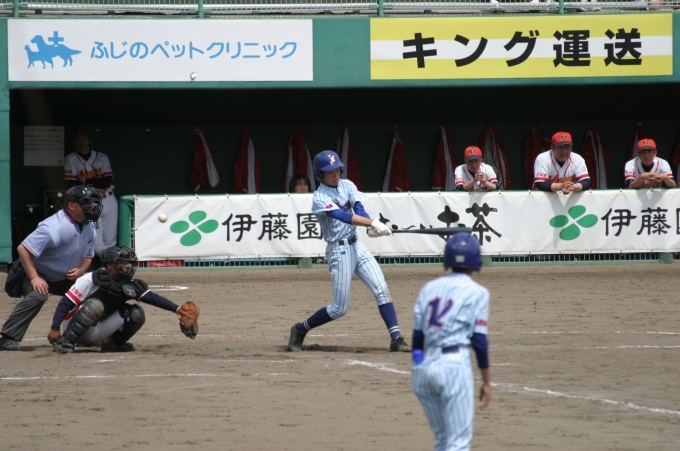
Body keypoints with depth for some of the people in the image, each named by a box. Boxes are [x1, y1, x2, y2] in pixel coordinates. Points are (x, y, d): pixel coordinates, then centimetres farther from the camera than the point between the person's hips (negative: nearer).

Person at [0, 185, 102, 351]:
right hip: (39, 276, -9)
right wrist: (34, 278, -31)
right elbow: (23, 249, -30)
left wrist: (80, 270, -10)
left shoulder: (89, 228, -2)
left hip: (64, 279, 9)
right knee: (37, 295, -37)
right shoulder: (55, 227, -29)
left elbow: (88, 255, 13)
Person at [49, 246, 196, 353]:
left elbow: (152, 298, -11)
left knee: (136, 313, -9)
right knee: (95, 305, -36)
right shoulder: (90, 281, -19)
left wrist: (176, 309, -26)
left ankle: (113, 344, 7)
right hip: (73, 326, -6)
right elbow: (65, 303, -19)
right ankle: (65, 341, -30)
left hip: (96, 335, 6)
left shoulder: (129, 285, -2)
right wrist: (54, 329, -25)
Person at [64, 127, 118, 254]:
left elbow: (107, 181, -2)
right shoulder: (70, 160, 4)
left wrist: (86, 181, -11)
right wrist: (98, 186, -10)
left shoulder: (101, 158, 10)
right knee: (97, 243, -11)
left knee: (111, 241, 2)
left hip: (108, 200, 3)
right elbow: (74, 185, -6)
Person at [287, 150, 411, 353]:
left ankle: (396, 338, -9)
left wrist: (373, 227, -29)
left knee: (381, 289, -8)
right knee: (340, 308, -3)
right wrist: (372, 223, -37)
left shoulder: (347, 186, 7)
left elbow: (358, 209, -9)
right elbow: (343, 216, -26)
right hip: (339, 250, -6)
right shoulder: (320, 198, -12)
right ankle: (300, 330, 17)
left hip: (356, 245, 6)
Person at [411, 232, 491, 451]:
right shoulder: (477, 292, -1)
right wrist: (486, 382, 1)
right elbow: (479, 341, -5)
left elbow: (417, 336, 12)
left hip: (423, 366, 6)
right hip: (455, 365, -6)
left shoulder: (429, 288, 13)